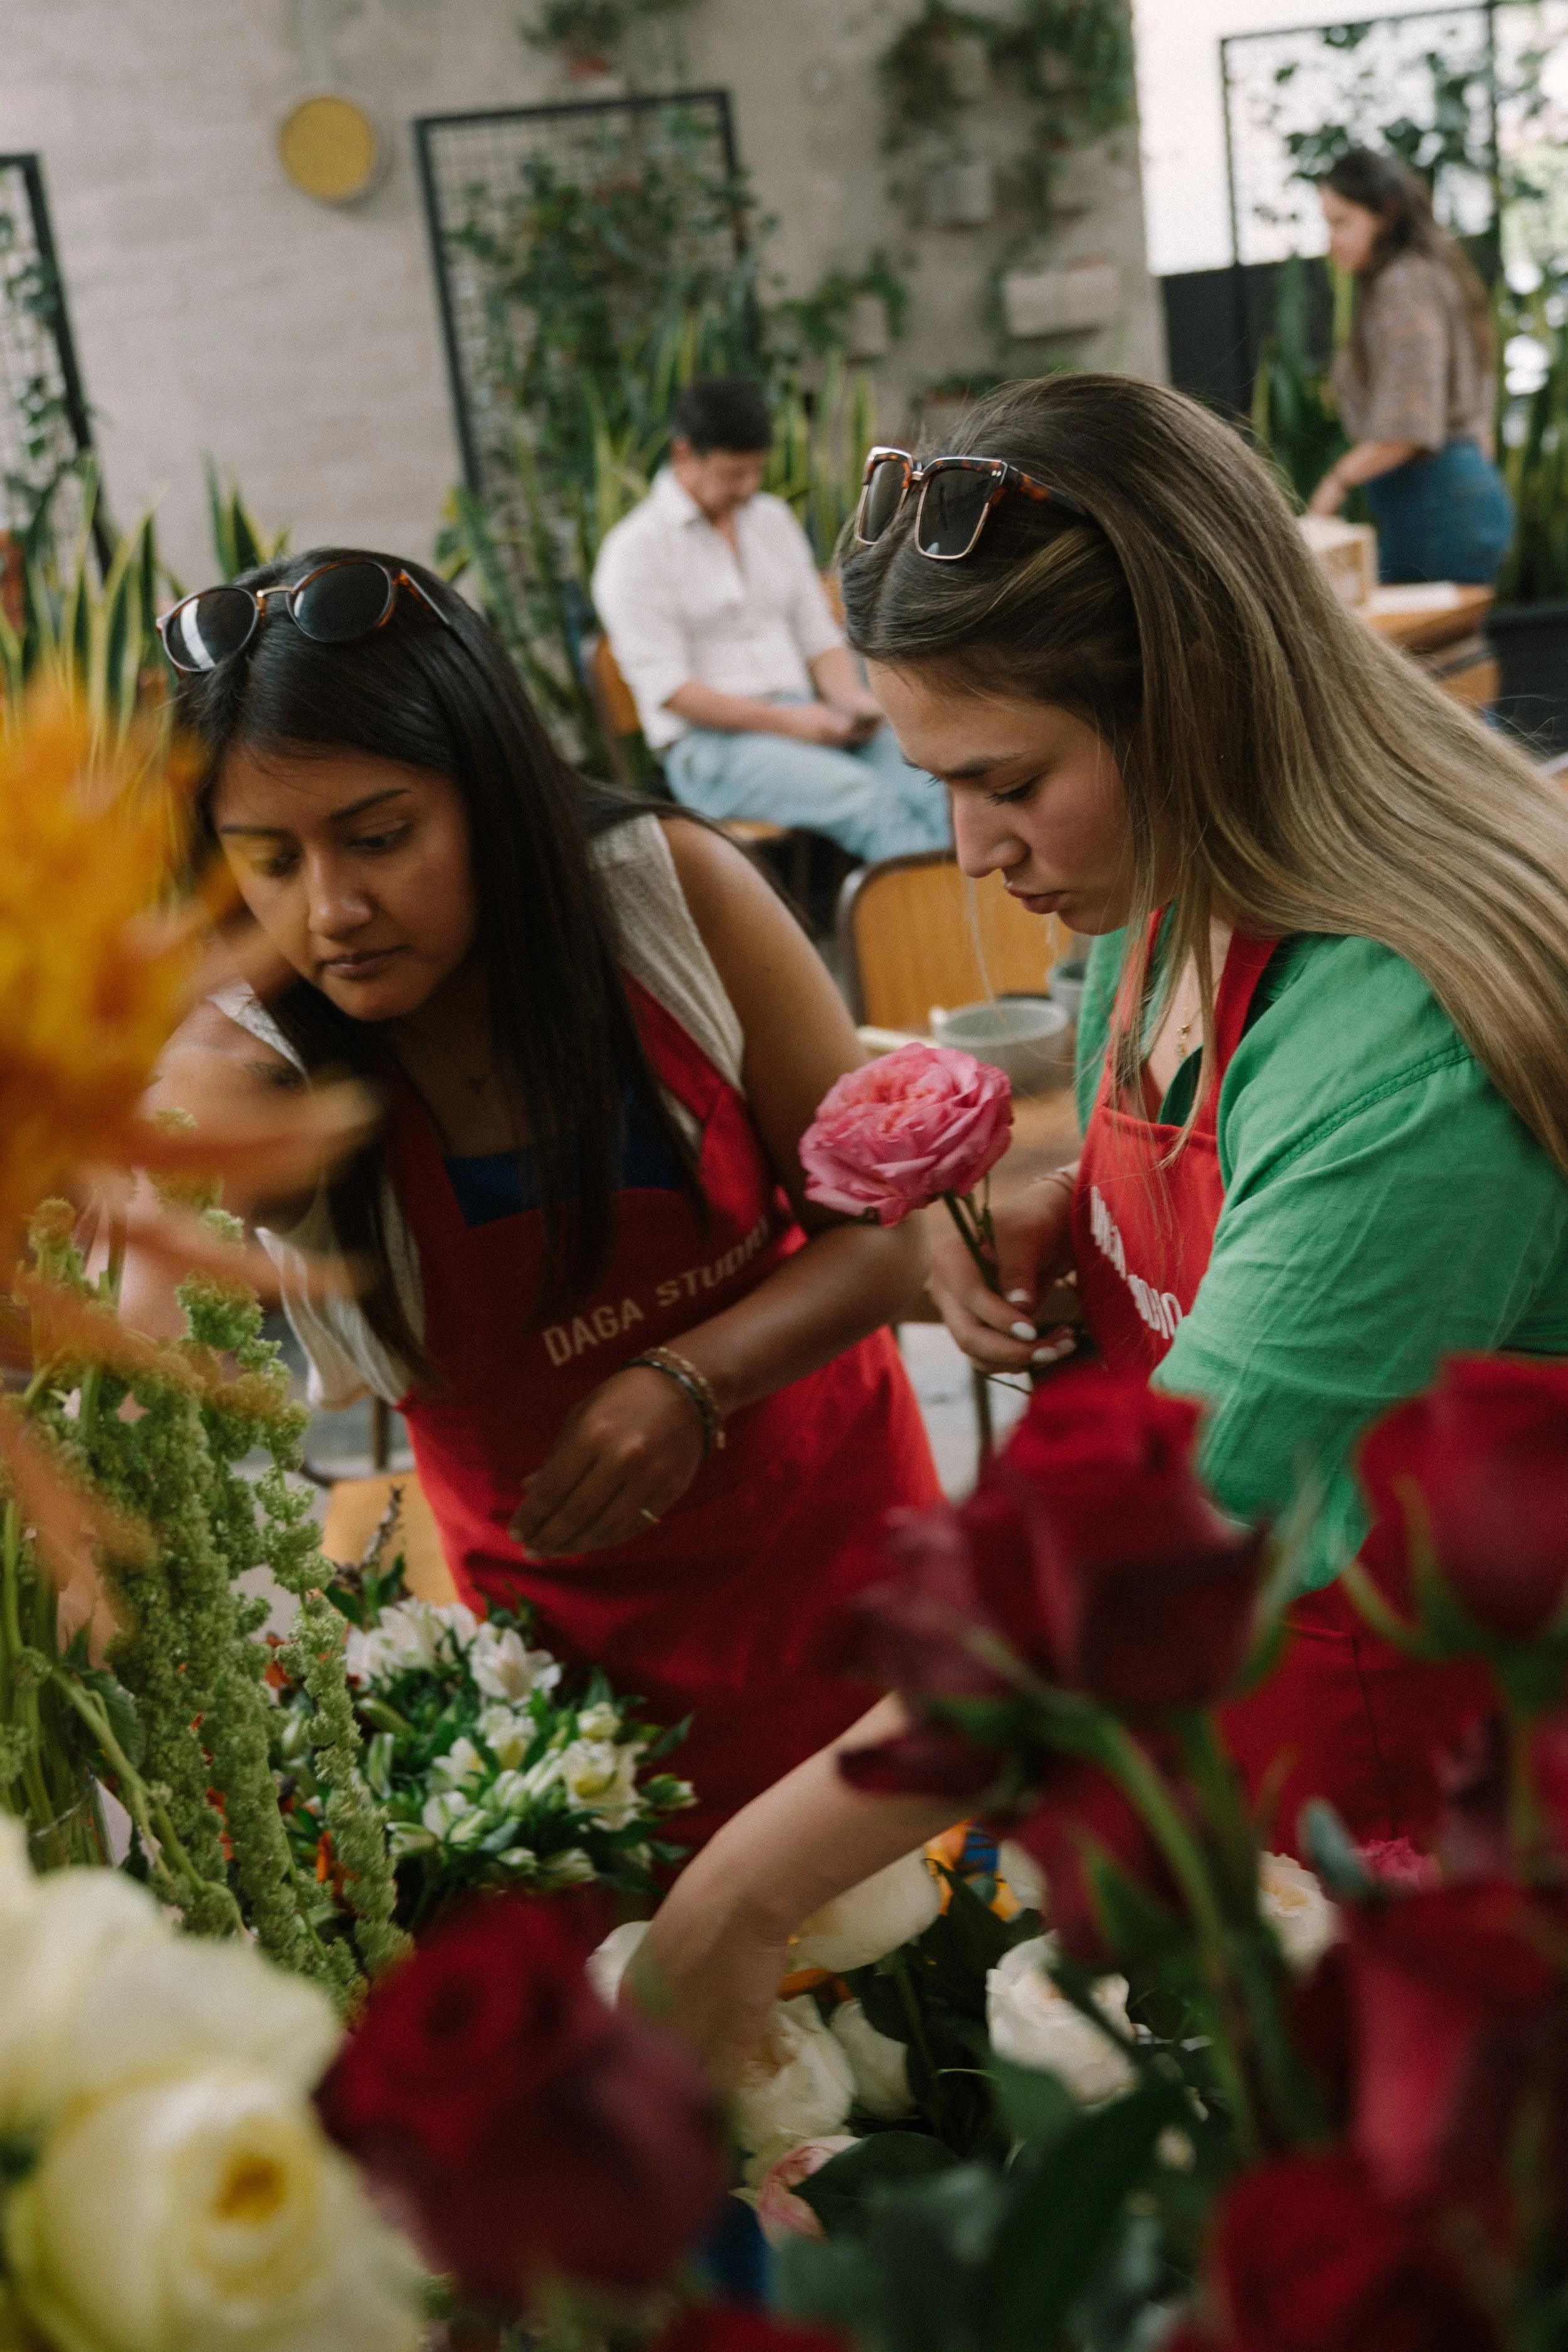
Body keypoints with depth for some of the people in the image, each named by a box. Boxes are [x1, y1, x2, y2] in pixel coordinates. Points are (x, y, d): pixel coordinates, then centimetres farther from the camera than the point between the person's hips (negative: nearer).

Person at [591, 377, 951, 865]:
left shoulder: (773, 519, 17)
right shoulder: (635, 549, -3)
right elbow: (666, 688, -10)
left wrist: (852, 699, -3)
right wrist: (784, 722, -17)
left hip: (802, 719, 6)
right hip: (710, 743, -5)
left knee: (929, 783, -26)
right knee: (869, 800, -33)